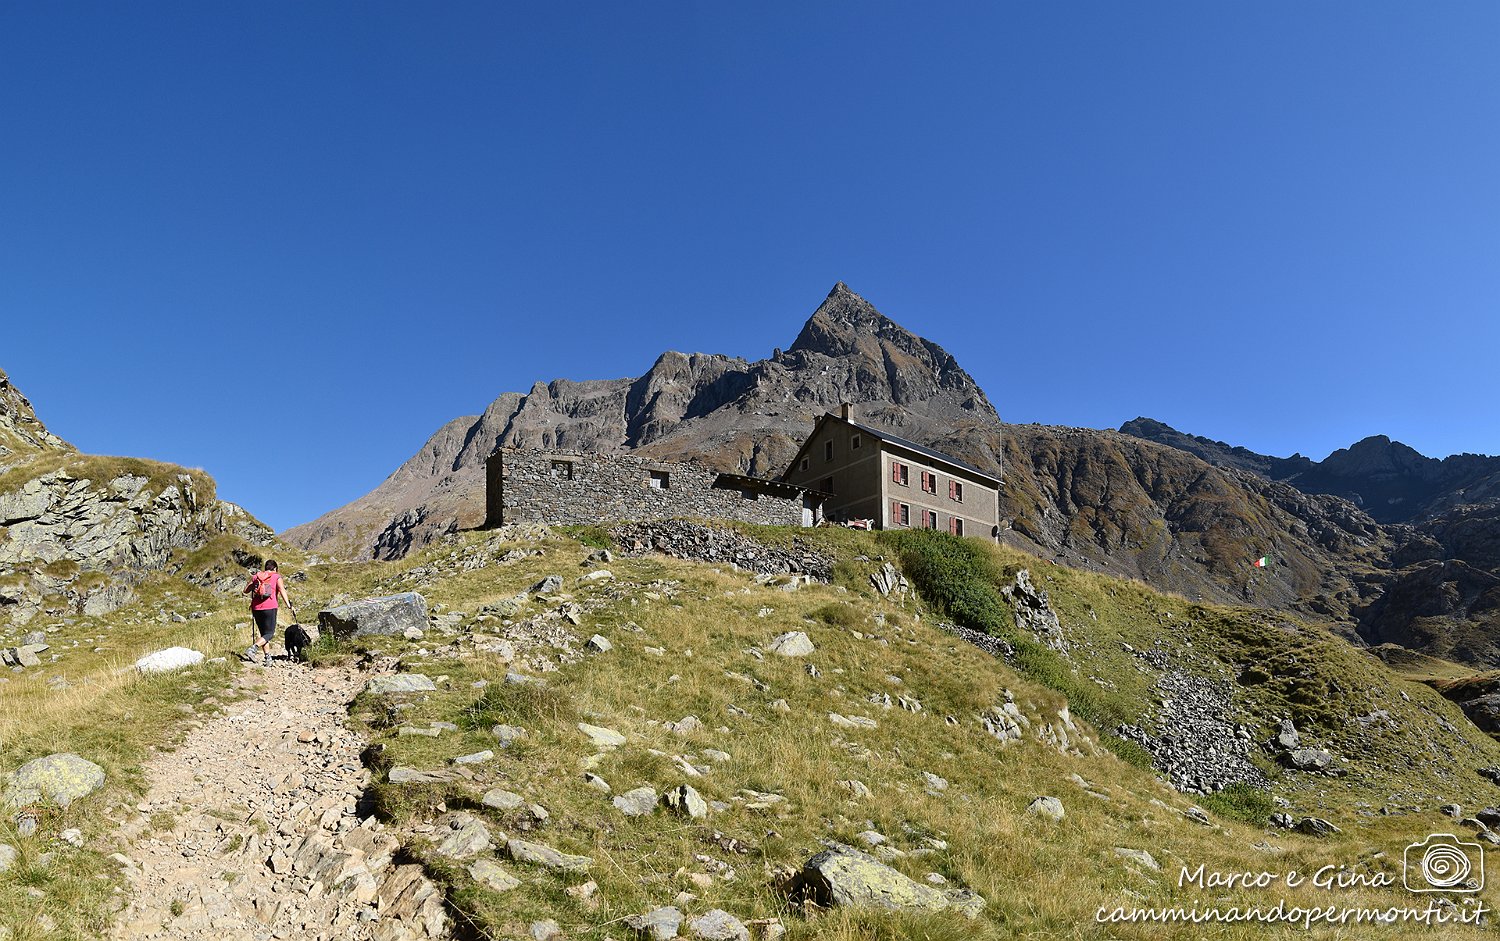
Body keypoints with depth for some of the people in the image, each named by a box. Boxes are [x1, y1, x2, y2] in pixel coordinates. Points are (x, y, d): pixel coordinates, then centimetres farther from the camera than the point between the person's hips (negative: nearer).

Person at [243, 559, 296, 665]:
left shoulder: (256, 576, 14)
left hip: (256, 608, 4)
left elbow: (246, 590, 14)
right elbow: (282, 591, -7)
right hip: (270, 608, -4)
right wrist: (289, 606, -12)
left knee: (263, 632, 14)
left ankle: (267, 656, 7)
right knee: (269, 633, 0)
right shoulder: (277, 577, 4)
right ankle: (252, 648, -22)